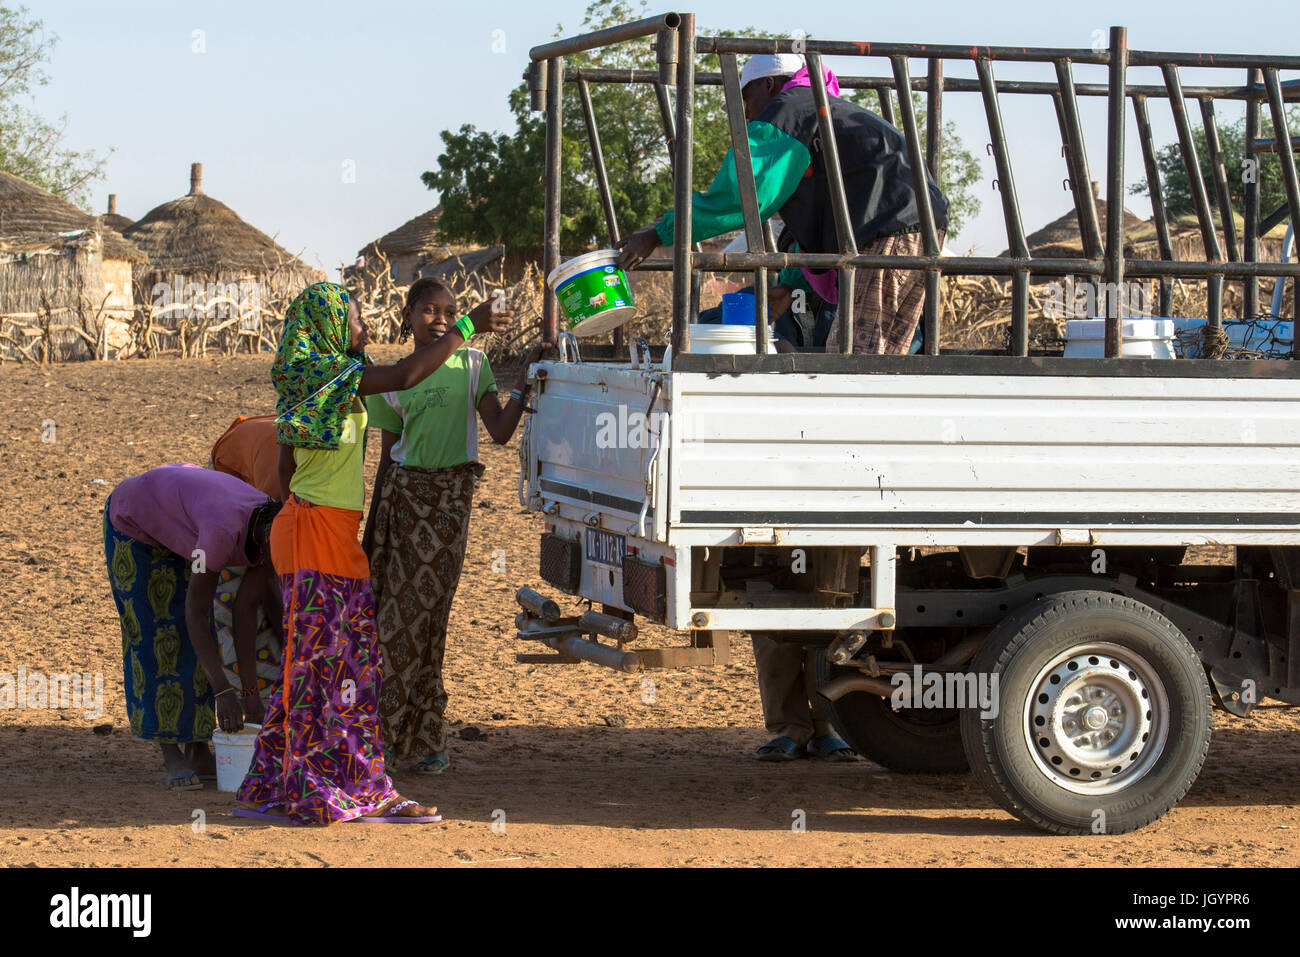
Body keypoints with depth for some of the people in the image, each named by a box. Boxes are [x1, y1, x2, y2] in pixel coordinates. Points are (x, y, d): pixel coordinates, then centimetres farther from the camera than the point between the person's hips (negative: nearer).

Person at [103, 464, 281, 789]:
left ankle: (198, 752, 7)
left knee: (199, 639, 2)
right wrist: (223, 692, -43)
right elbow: (196, 612, -40)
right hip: (133, 519, -7)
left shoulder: (270, 528, -21)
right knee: (154, 635, -8)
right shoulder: (225, 529, -43)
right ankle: (172, 757, -3)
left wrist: (247, 688, -15)